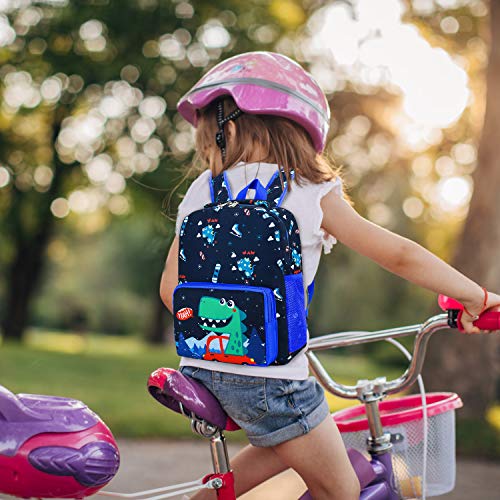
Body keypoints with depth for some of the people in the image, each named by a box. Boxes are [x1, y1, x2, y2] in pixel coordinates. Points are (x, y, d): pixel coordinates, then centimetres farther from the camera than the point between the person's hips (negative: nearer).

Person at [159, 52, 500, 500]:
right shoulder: (312, 197, -1)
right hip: (270, 376, -5)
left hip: (200, 368, 5)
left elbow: (172, 286, 4)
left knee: (286, 446, 29)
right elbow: (399, 255, -2)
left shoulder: (202, 192, 6)